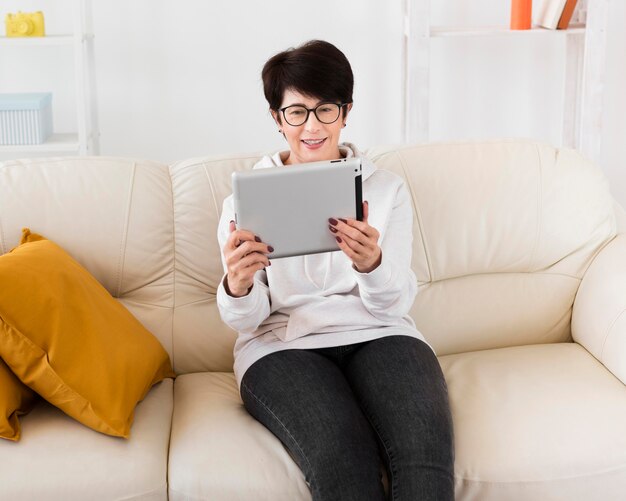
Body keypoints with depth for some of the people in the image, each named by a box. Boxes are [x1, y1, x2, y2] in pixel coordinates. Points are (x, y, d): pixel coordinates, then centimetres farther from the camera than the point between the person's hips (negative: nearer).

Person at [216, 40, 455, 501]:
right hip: (284, 345, -1)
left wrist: (371, 264, -23)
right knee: (342, 460, -32)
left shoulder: (387, 189, 11)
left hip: (378, 336, 1)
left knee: (426, 453, -31)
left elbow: (394, 303, 1)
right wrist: (238, 286, -24)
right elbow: (246, 319, 2)